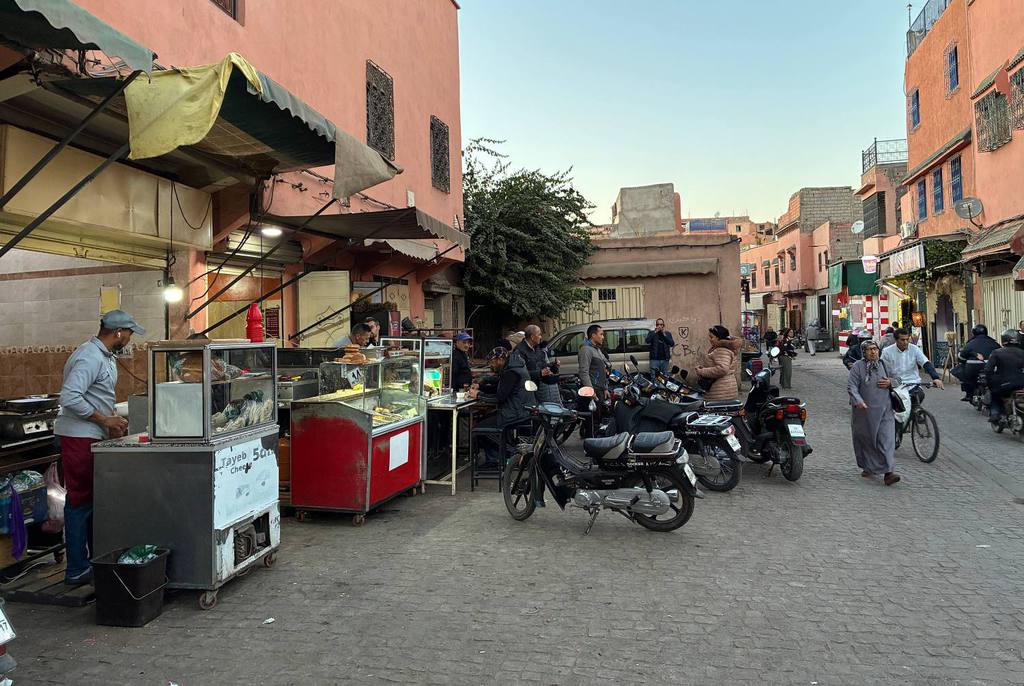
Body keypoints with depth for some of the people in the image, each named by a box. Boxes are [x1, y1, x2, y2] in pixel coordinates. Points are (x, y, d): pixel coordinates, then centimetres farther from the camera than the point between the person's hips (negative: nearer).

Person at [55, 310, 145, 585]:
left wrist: (113, 419, 6)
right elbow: (69, 397, -27)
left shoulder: (106, 356, 14)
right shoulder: (90, 357, -19)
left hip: (94, 437, 10)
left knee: (94, 500, 14)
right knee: (80, 501, -4)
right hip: (79, 437, -10)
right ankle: (77, 570, 5)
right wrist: (105, 420, -20)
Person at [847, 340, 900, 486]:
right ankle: (868, 468, 26)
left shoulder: (884, 365, 10)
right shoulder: (857, 366, -3)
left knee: (887, 440, -7)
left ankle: (888, 472, -9)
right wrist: (858, 401, -28)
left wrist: (890, 383, -1)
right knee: (865, 440, 9)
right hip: (864, 410, -2)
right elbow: (851, 386, -11)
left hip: (885, 410, 2)